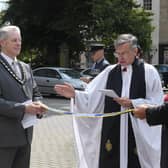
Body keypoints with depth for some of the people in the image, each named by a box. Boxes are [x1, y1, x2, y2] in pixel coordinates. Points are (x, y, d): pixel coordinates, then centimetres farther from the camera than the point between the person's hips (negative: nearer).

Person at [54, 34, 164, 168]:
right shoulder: (110, 71, 6)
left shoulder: (149, 71, -1)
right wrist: (75, 94, -14)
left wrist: (132, 103, -15)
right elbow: (92, 97, 2)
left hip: (139, 130, -2)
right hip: (111, 130, 2)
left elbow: (157, 102, -4)